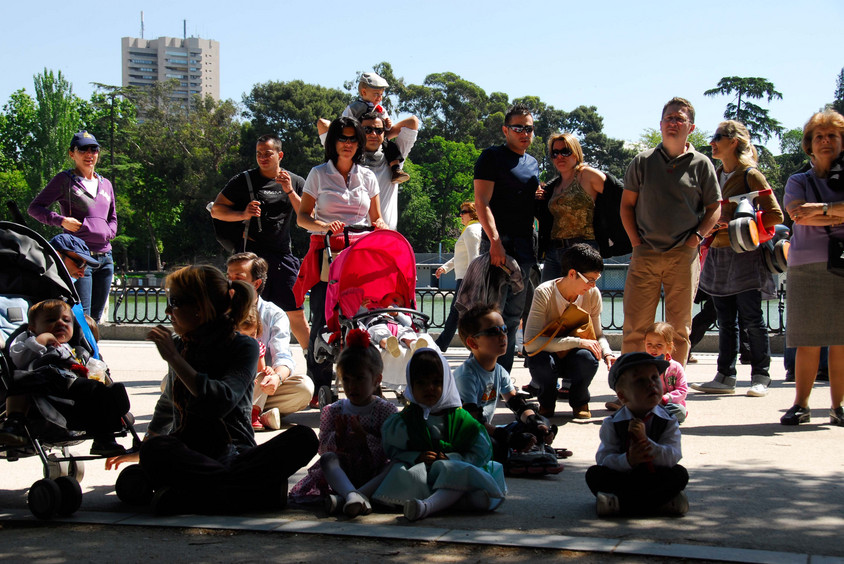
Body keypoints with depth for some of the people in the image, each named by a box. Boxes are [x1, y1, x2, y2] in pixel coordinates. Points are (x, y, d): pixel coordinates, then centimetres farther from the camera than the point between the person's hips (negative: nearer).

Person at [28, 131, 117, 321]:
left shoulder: (105, 184, 18)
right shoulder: (65, 180, 1)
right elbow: (34, 208, 0)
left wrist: (108, 233, 7)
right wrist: (62, 220, -14)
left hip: (105, 258, 6)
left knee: (96, 317, 9)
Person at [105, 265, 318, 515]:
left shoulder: (244, 347, 0)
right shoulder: (180, 346, 13)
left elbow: (222, 402, -18)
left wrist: (174, 359, -14)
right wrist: (141, 451, 43)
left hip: (236, 456, -2)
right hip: (188, 458, 2)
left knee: (303, 437, -29)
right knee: (155, 449, -34)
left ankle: (192, 495, -37)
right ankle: (267, 490, -35)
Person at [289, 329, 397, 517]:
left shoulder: (386, 410, 1)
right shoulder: (334, 411, 8)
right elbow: (323, 449, 3)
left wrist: (365, 438, -21)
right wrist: (337, 438, -17)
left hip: (374, 476, -1)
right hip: (343, 474, 2)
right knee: (328, 458, -26)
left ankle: (343, 500, -47)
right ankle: (352, 495, -53)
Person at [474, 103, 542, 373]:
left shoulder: (533, 164, 20)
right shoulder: (492, 157, -2)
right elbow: (482, 202, -11)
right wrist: (495, 240, -21)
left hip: (524, 245, 7)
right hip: (498, 242, -7)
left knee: (514, 314, 8)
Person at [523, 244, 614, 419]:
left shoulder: (593, 294, -10)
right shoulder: (544, 293, -22)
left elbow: (598, 334, 4)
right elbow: (530, 343, -30)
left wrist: (607, 354, -20)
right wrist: (576, 342, -34)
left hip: (574, 359, 2)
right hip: (549, 354, -2)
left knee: (587, 357, -34)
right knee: (540, 361, -38)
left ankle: (579, 401, 1)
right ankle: (546, 403, -1)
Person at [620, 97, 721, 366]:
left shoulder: (701, 165, 5)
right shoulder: (642, 161, 7)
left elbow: (714, 207, 9)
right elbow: (627, 204, 10)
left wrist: (698, 235, -5)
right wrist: (636, 241, 1)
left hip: (684, 256, 0)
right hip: (645, 254, 0)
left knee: (679, 328, 5)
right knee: (635, 326, -1)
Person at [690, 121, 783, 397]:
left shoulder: (750, 175, -6)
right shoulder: (714, 176, 14)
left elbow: (775, 215, -10)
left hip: (744, 256, -7)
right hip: (717, 255, 7)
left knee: (751, 320, -3)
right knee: (725, 322, 8)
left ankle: (760, 377, 4)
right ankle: (725, 377, 11)